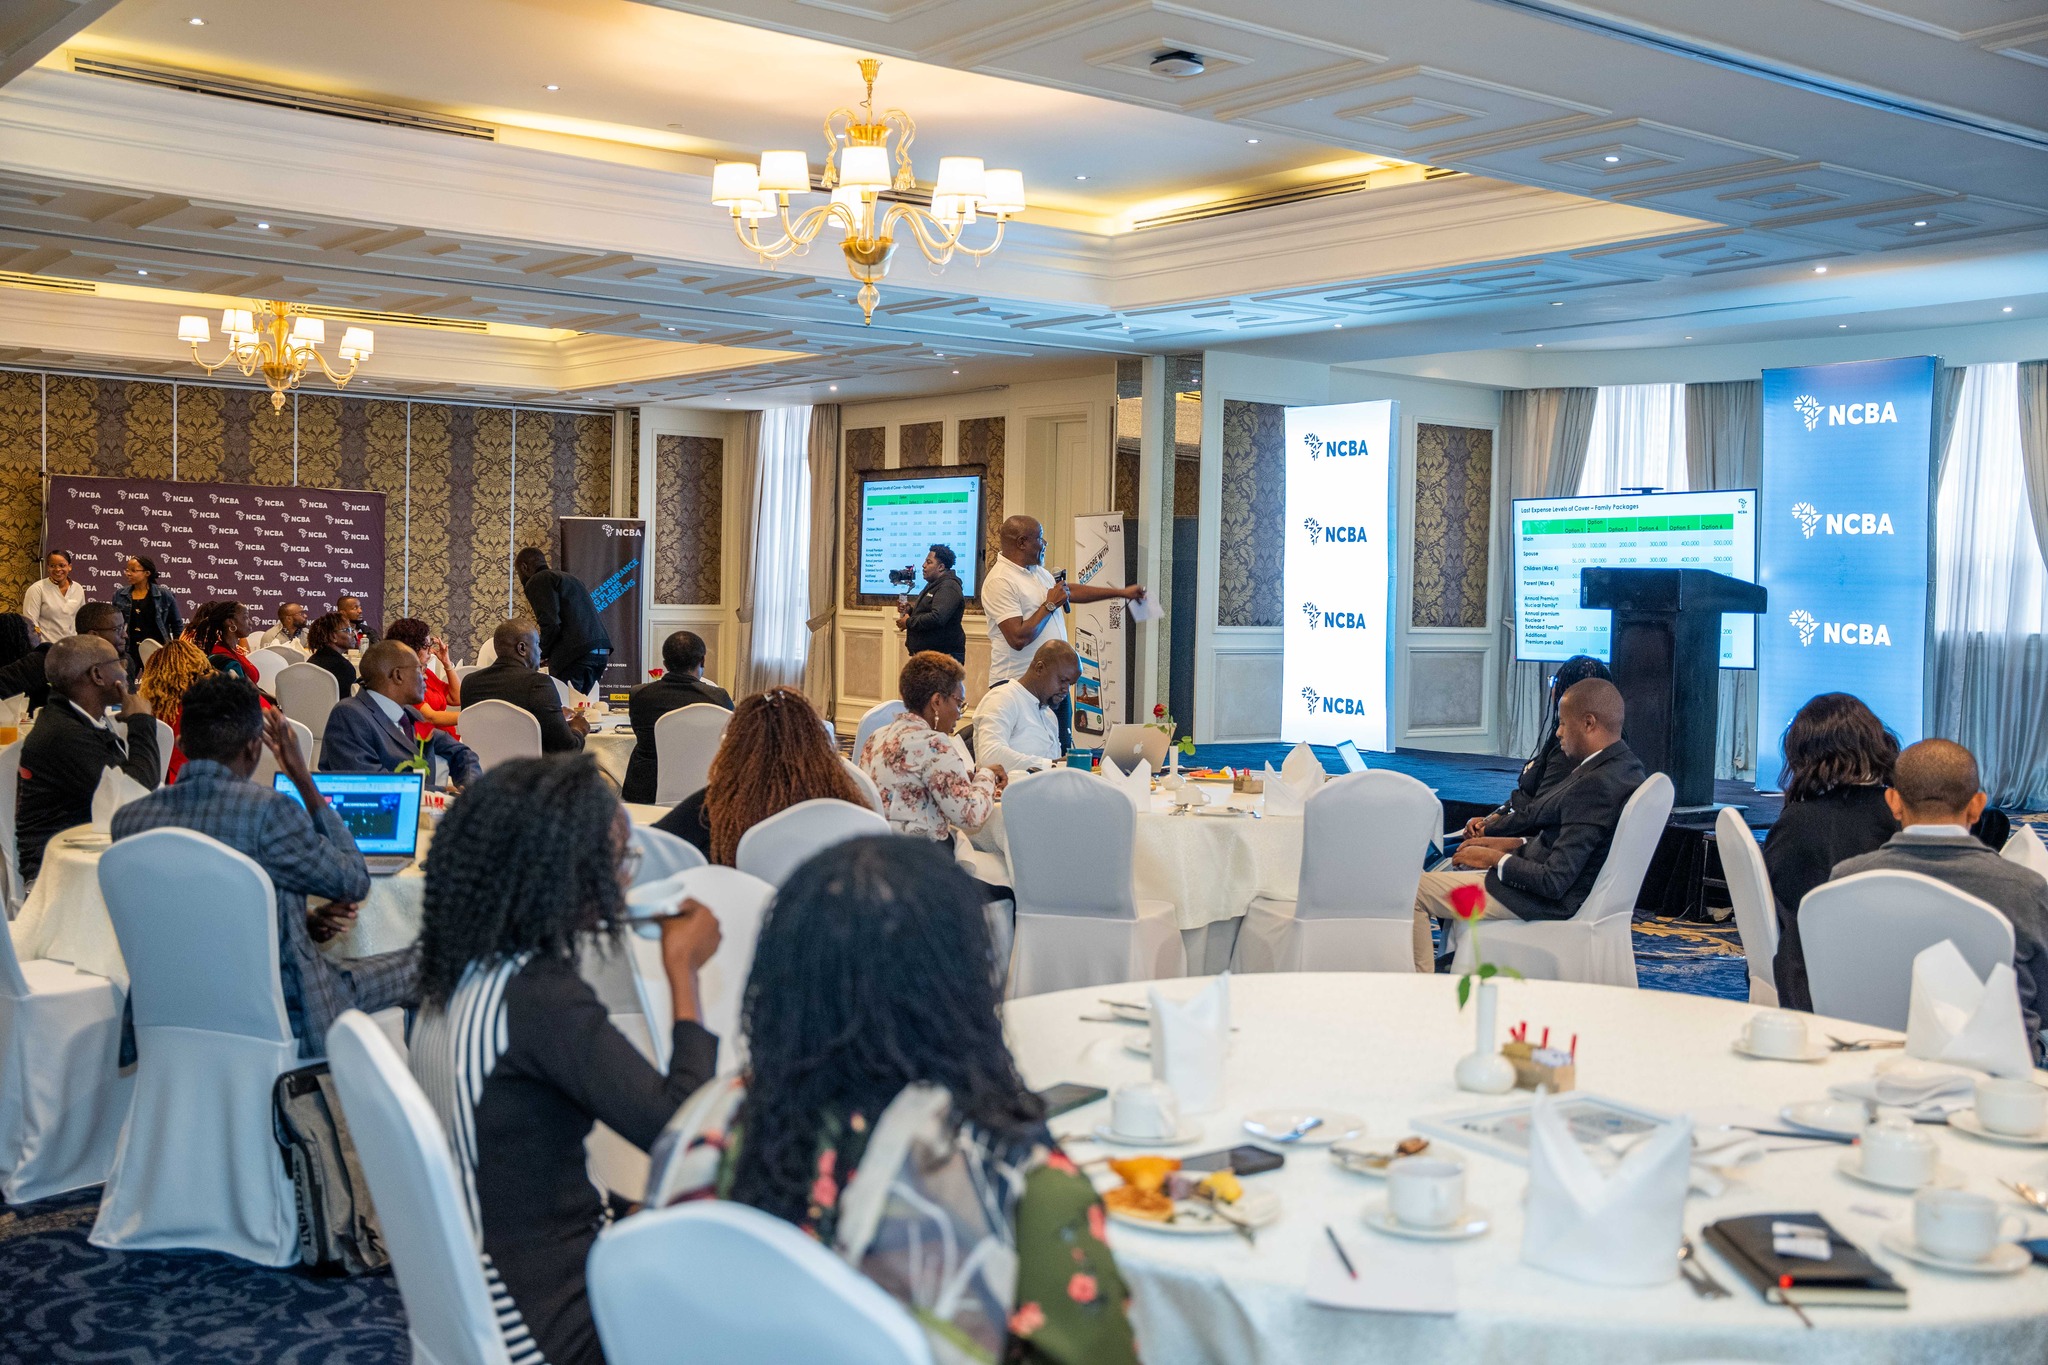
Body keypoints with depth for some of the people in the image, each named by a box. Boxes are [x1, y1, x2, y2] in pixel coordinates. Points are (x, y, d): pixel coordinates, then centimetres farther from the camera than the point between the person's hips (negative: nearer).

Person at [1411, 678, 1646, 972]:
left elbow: (1554, 882, -27)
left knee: (1414, 889, -9)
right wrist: (1516, 845, 7)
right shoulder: (1626, 765, 2)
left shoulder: (1593, 786, -28)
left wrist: (1496, 859, -12)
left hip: (1553, 903, -11)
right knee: (1457, 864, 29)